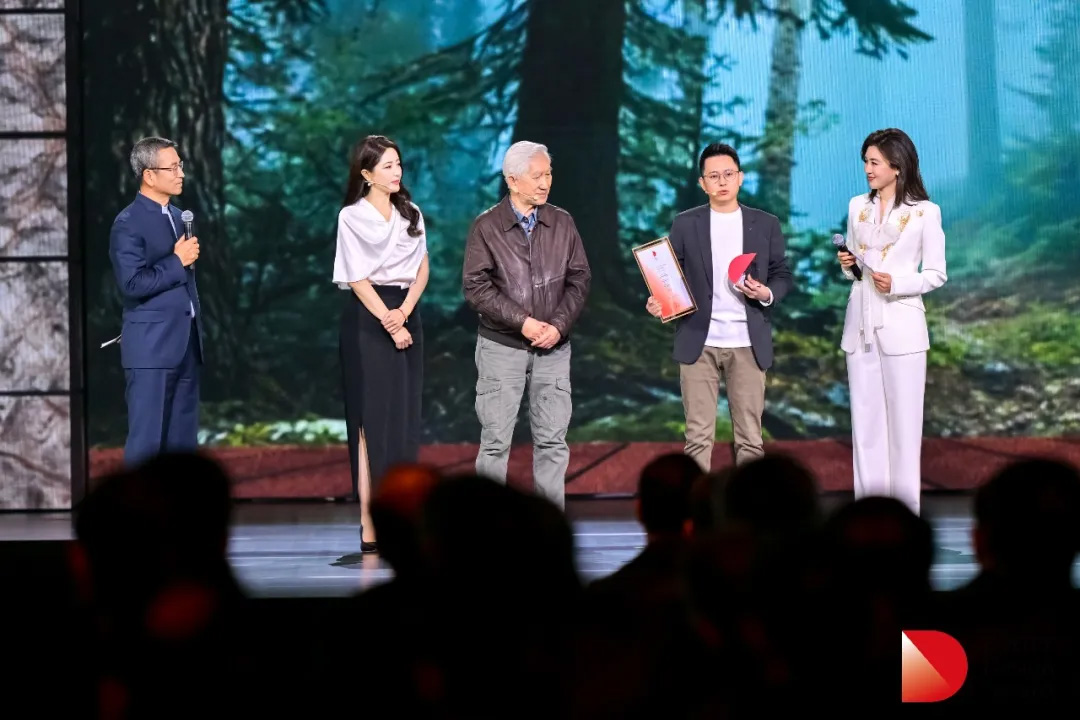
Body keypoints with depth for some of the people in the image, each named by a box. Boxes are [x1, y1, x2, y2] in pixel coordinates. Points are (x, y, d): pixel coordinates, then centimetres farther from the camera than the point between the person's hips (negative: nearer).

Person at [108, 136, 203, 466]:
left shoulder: (177, 216, 14)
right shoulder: (129, 223, -11)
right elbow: (132, 283, -20)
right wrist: (177, 262, -14)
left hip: (185, 343, 8)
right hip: (151, 347, -8)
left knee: (183, 438, 10)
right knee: (146, 441, -5)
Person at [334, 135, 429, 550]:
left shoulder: (411, 215, 12)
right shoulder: (352, 217, -3)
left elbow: (422, 269, 8)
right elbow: (358, 279, -8)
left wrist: (403, 313, -8)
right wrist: (388, 323, -13)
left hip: (406, 316, 5)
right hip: (367, 319, -5)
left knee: (405, 420, 3)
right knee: (373, 420, -8)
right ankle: (370, 528, -9)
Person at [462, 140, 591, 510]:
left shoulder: (562, 223, 5)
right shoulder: (486, 227, -4)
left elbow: (579, 280, 5)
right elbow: (476, 286, -9)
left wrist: (559, 325, -9)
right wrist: (523, 322, -15)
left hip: (553, 348, 3)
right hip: (501, 346, -3)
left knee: (552, 439, 4)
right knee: (496, 440, 1)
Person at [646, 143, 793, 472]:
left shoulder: (765, 224, 7)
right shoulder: (685, 224, 5)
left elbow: (782, 275, 9)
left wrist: (767, 293, -12)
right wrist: (658, 301, -15)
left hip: (747, 344, 1)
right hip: (699, 342, 0)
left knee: (750, 438, 2)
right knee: (698, 437, -1)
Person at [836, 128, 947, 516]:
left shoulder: (925, 212, -4)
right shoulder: (857, 206, 11)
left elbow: (936, 274, -2)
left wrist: (897, 283, -17)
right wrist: (847, 265, -3)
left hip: (901, 328, -5)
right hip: (861, 325, 5)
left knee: (903, 423, -2)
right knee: (865, 422, 5)